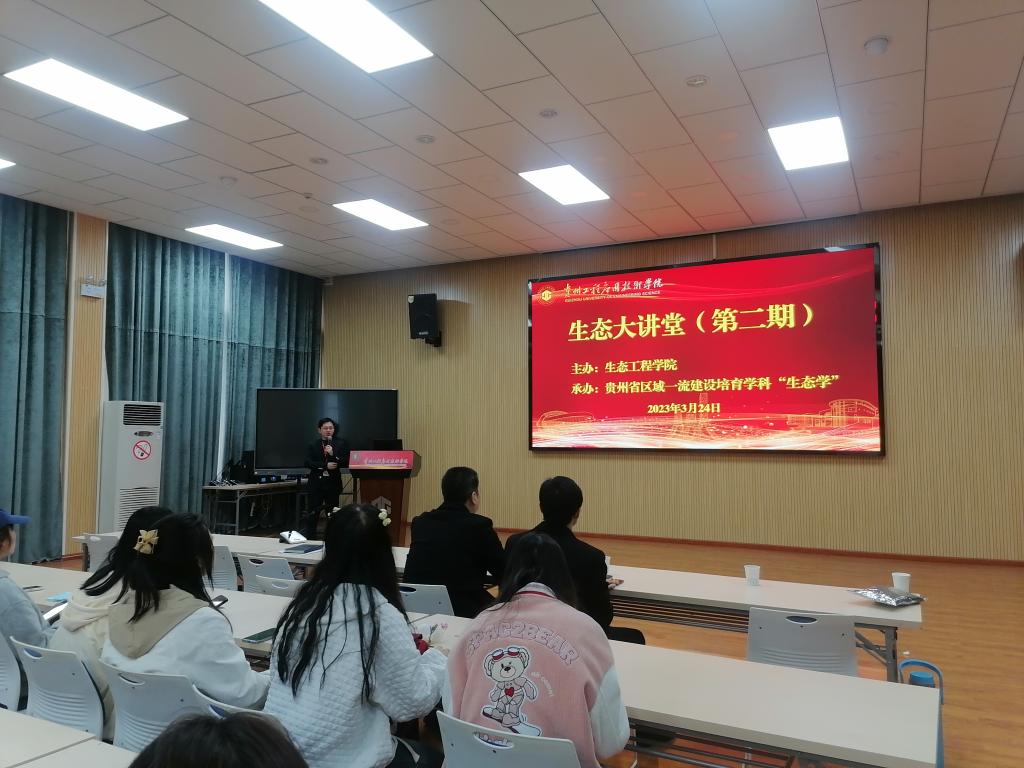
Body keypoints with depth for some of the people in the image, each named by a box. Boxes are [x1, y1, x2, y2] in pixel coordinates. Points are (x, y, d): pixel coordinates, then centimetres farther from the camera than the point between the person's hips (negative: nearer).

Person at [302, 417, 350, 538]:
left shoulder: (341, 443, 3)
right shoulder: (313, 445, 6)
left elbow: (346, 462, -6)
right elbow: (308, 463, -5)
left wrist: (333, 454, -20)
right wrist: (325, 465, -16)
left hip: (333, 483, 0)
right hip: (316, 482, 0)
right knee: (313, 512, 1)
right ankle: (308, 538, 7)